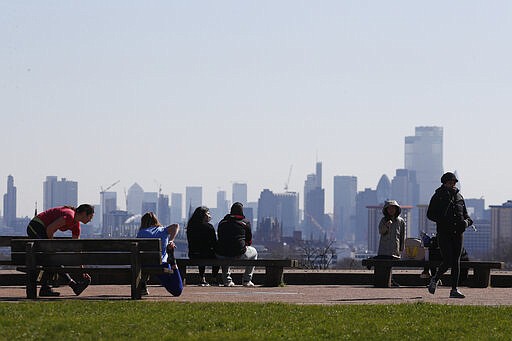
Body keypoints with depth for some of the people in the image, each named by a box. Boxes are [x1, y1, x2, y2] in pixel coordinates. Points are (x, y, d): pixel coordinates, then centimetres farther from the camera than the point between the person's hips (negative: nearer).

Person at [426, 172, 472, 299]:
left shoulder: (459, 197, 14)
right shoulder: (438, 197, 0)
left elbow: (465, 214, 20)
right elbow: (430, 214, -3)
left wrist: (467, 221, -4)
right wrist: (443, 220, -17)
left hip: (458, 233, 5)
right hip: (444, 234, -5)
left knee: (456, 261, 1)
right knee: (447, 261, -12)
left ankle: (454, 290, 4)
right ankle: (435, 279, 14)